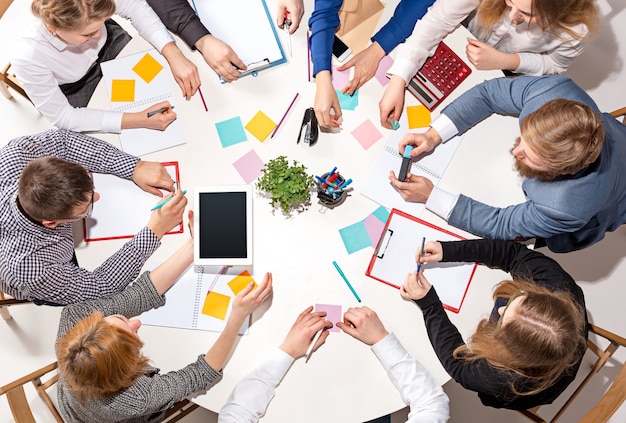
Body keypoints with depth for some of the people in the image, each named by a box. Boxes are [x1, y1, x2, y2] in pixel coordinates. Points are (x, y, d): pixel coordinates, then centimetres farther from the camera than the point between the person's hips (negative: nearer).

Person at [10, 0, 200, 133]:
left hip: (110, 46, 3)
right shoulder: (27, 57, -43)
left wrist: (174, 55, -33)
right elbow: (62, 116, -30)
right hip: (78, 89, -2)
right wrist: (139, 120, -39)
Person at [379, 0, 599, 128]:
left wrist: (502, 61, -35)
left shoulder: (575, 28, -36)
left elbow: (554, 63, -16)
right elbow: (437, 20, -39)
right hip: (465, 39, 1)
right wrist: (397, 82, -49)